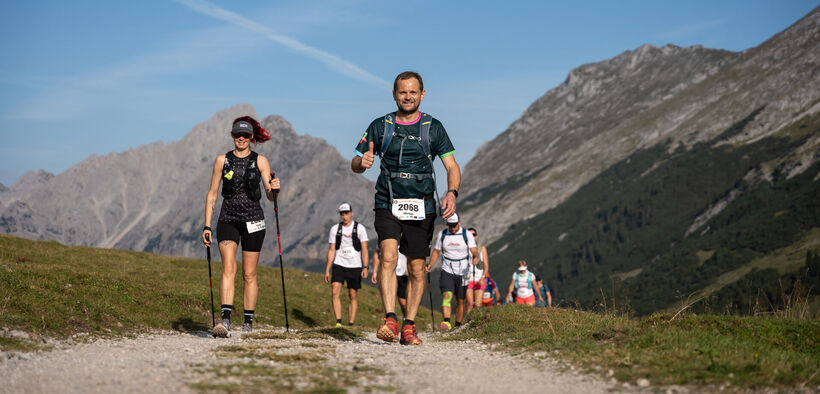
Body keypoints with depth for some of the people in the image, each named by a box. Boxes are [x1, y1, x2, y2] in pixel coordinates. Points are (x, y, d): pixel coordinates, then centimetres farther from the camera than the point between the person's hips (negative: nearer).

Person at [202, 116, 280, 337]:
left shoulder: (260, 161, 4)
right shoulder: (222, 161, 6)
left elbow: (271, 196, -1)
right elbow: (212, 194, 8)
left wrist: (274, 189, -25)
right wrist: (207, 226, 2)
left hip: (253, 221, 0)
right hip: (228, 219, 0)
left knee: (249, 274, 3)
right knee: (228, 268, -17)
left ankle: (248, 324, 11)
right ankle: (225, 321, -26)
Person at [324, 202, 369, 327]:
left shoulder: (360, 228, -2)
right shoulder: (335, 229, 4)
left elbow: (364, 249, -3)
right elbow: (331, 250, 7)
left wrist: (365, 267, -14)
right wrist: (327, 270, 2)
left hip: (355, 267, -1)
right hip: (339, 265, 1)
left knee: (353, 296, 1)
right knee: (335, 292, -16)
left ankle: (351, 325, 6)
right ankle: (338, 323, -17)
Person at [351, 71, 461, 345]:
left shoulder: (433, 128, 6)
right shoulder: (380, 126, 6)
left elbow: (452, 167, 4)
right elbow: (355, 165, 9)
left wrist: (452, 193, -15)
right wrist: (363, 161, -16)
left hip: (422, 207, 1)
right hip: (388, 204, -1)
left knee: (416, 269, 3)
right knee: (388, 256, -22)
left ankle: (409, 327, 14)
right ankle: (389, 320, -26)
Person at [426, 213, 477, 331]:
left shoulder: (467, 234, -3)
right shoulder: (442, 234, 3)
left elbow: (474, 250, -15)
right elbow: (436, 251, 10)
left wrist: (476, 257, -38)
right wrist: (430, 265, -6)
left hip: (462, 272, 0)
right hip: (447, 271, 0)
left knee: (460, 301, 6)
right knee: (447, 296, -21)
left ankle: (458, 326, 19)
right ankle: (446, 322, -35)